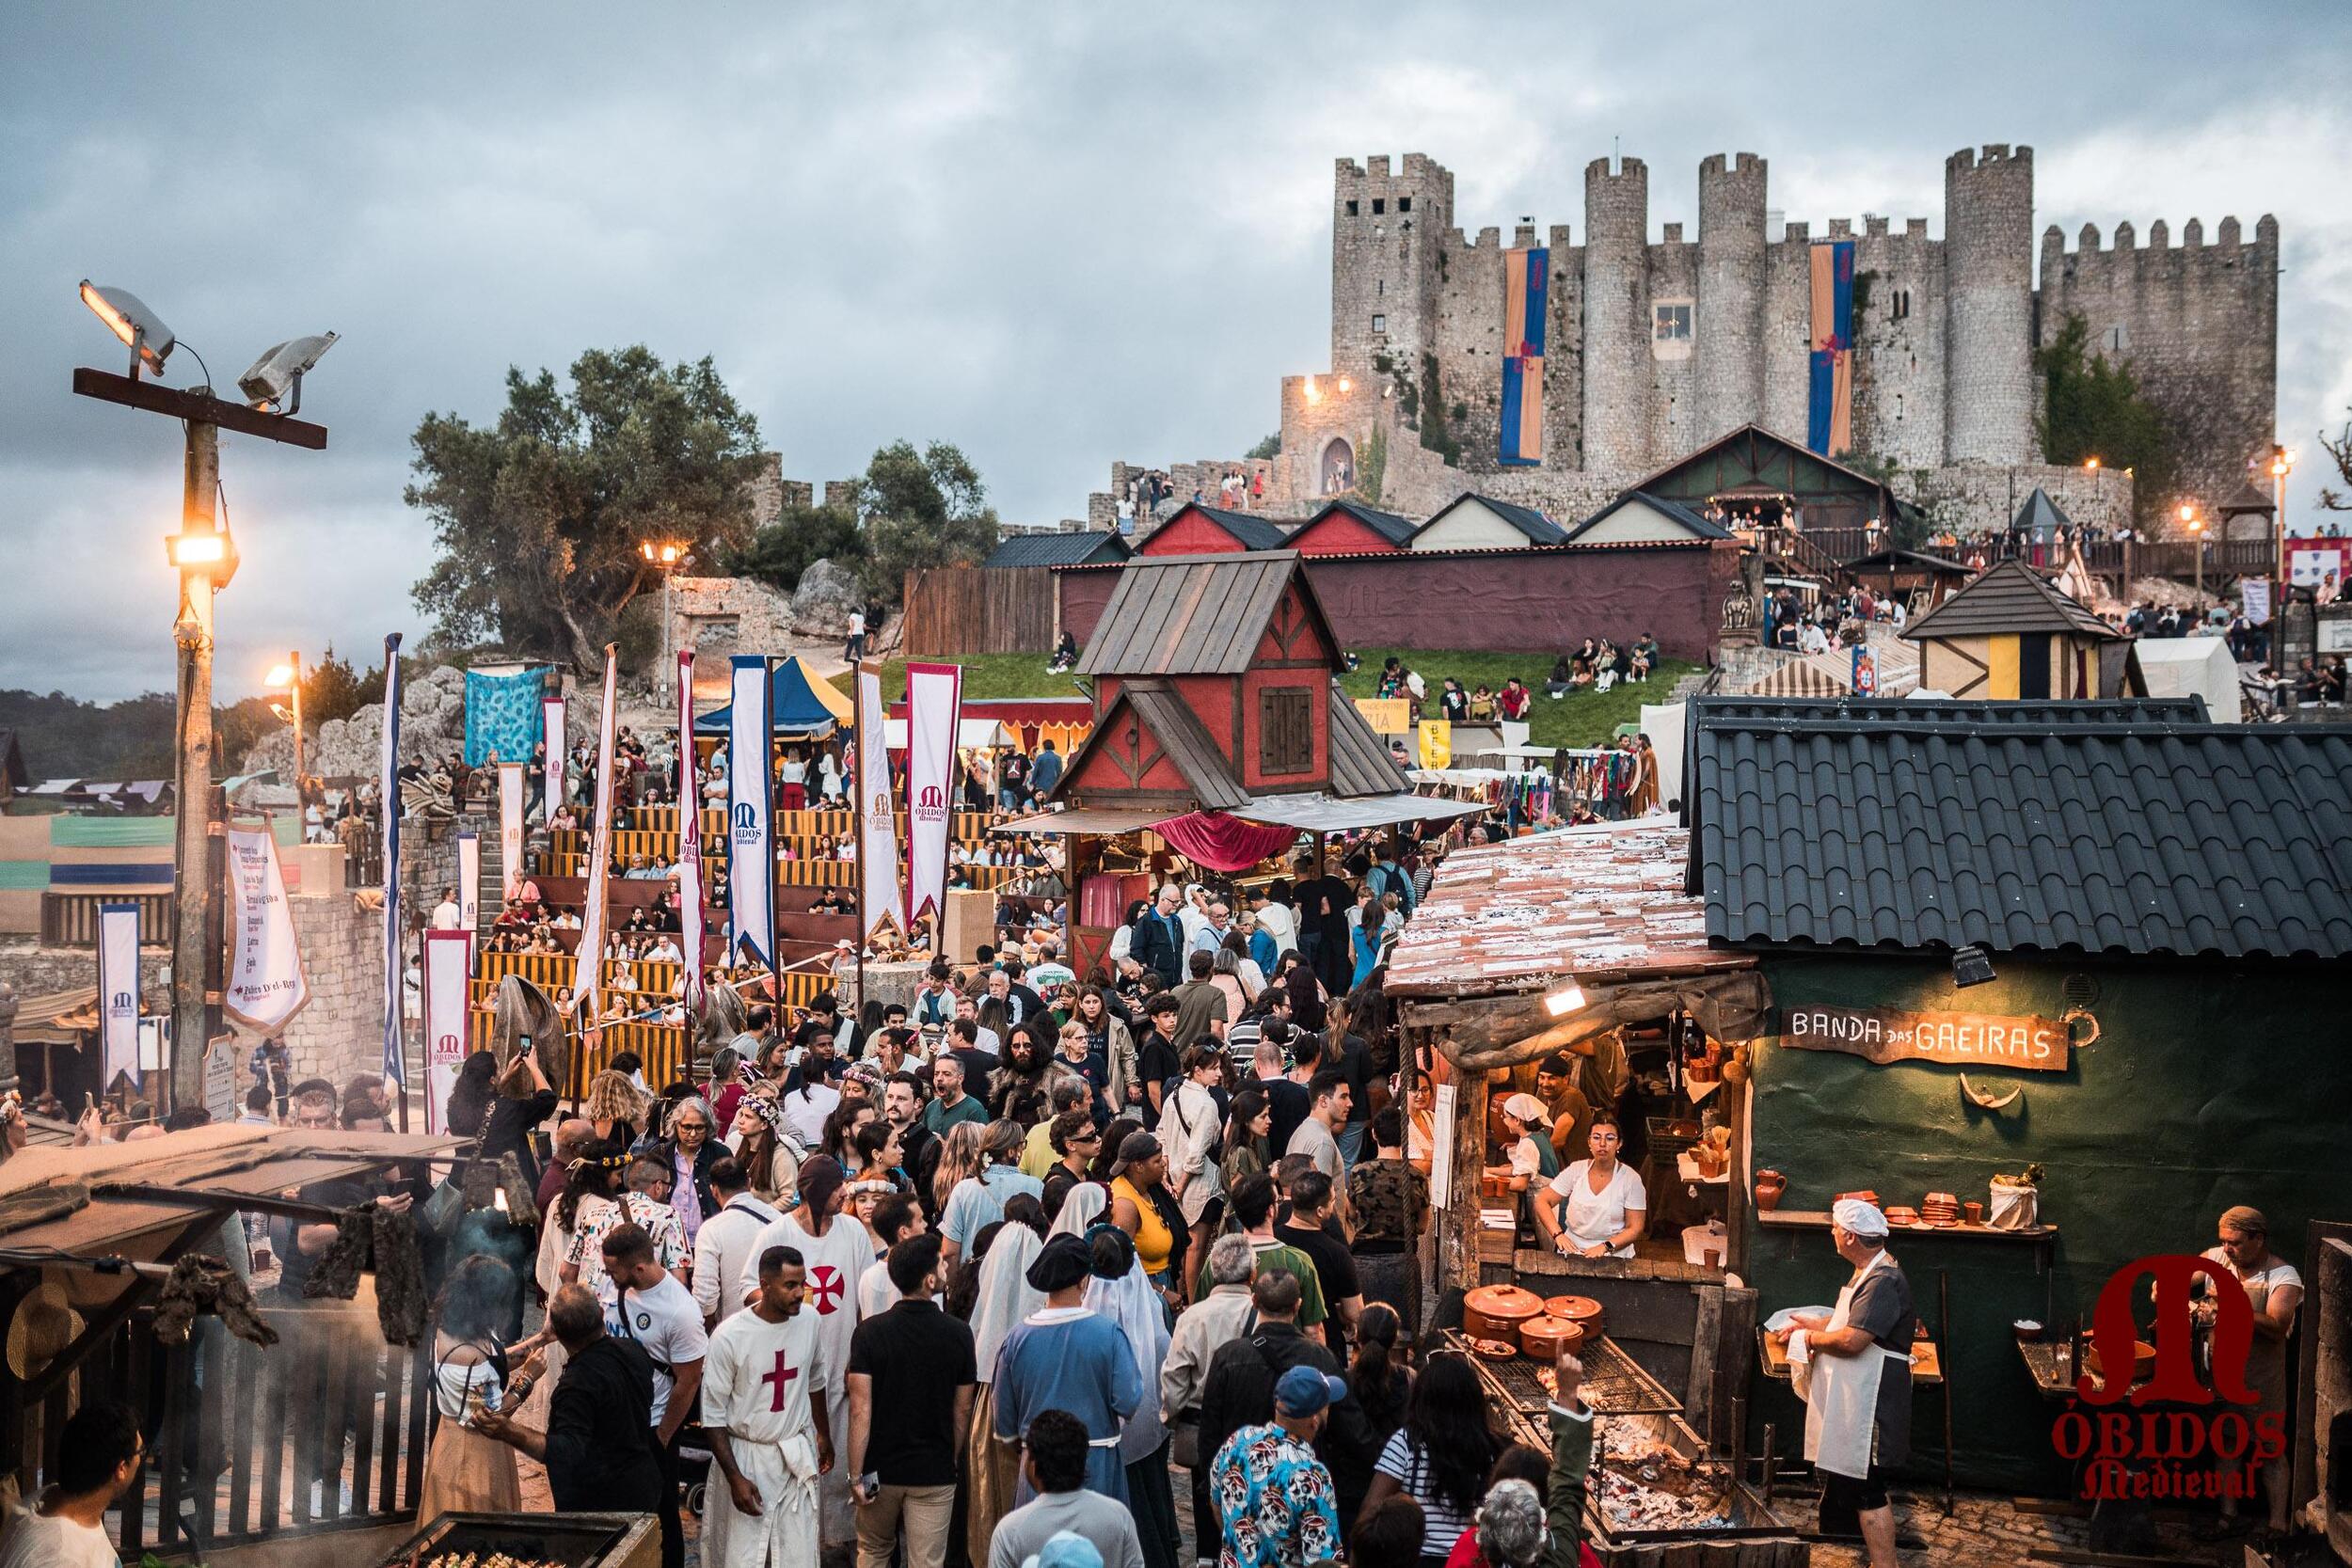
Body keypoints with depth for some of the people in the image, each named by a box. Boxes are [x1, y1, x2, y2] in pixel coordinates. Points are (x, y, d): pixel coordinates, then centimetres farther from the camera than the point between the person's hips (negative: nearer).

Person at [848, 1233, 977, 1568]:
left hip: (880, 1469, 1)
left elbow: (860, 1410, -15)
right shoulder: (958, 1334, -10)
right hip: (935, 1472, -1)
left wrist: (856, 1474, -10)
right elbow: (962, 1409, -1)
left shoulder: (869, 1332, -13)